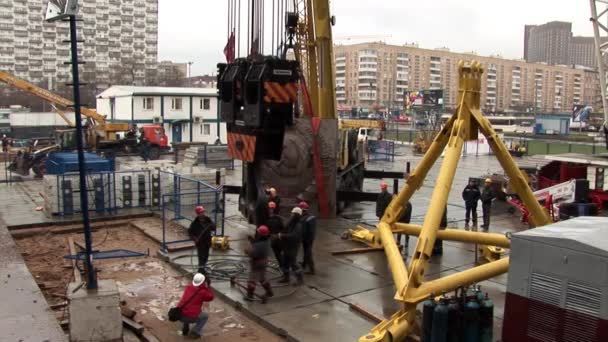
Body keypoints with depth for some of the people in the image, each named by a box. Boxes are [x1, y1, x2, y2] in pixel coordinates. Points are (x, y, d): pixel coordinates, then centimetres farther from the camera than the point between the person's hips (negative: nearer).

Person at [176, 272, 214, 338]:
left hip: (179, 315, 6)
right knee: (205, 315, 21)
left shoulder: (188, 287, 11)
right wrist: (207, 287, 15)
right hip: (190, 318, -5)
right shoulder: (203, 292, -5)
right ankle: (195, 332, 9)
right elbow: (210, 298, 14)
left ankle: (185, 330, 30)